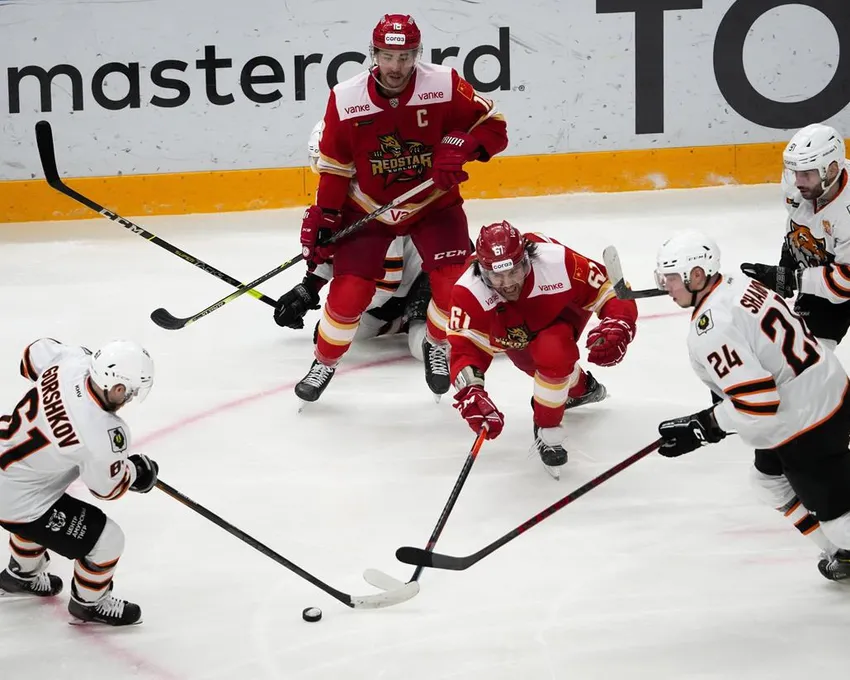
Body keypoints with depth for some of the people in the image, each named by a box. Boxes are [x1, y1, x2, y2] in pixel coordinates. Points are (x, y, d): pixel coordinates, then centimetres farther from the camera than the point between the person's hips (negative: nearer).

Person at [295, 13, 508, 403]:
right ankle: (324, 363, 17)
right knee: (349, 290, -9)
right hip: (367, 207, 0)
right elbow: (334, 164, -4)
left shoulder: (445, 85, -19)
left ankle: (437, 347, 19)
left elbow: (493, 126, -11)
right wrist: (322, 218, -7)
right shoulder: (346, 100, -16)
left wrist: (461, 145, -30)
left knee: (454, 283, -13)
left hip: (434, 202, 0)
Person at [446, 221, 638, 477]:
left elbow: (612, 290, -31)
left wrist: (616, 329, -49)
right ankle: (580, 387, 38)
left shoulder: (556, 262, -41)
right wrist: (471, 394, -57)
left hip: (564, 310, -4)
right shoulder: (470, 292, -38)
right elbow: (465, 348, -40)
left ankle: (548, 433, -9)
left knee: (552, 353, -31)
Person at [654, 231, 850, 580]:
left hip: (807, 427, -10)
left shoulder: (711, 330, -25)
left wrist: (702, 427, -17)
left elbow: (756, 404, -29)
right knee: (770, 479, 27)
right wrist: (726, 403, 19)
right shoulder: (742, 285, 3)